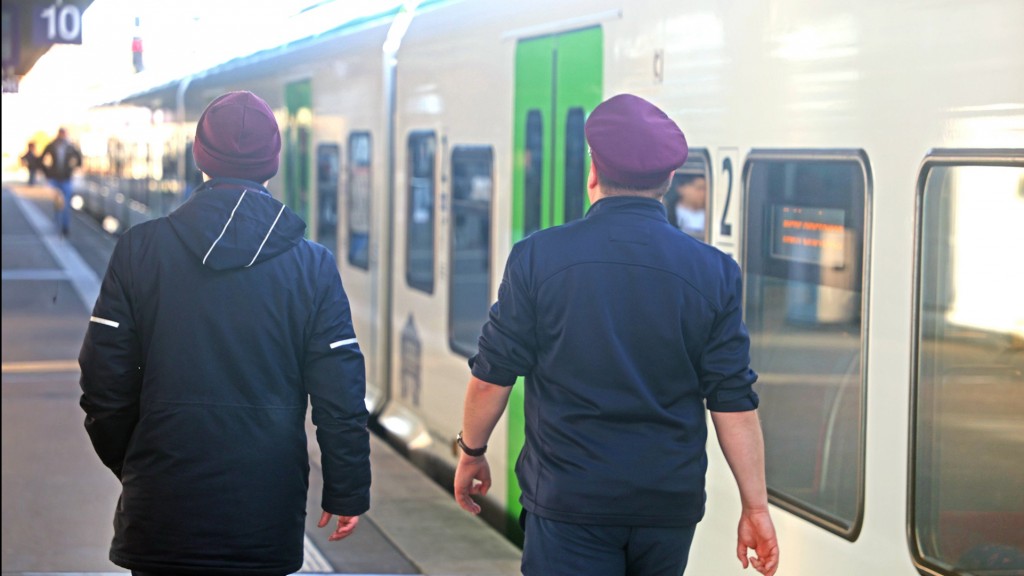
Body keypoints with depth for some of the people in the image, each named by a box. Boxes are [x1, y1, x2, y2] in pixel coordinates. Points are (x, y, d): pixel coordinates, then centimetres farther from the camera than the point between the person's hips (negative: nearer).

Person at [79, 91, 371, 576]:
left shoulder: (139, 250, -2)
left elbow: (104, 385, 0)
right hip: (267, 518, 0)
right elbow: (341, 398, -4)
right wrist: (346, 493, 8)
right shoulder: (313, 266, -3)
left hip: (160, 513, 0)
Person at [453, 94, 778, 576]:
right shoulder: (713, 271, -2)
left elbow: (492, 377, -1)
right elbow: (734, 403, -2)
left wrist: (472, 452, 16)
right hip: (670, 507, 3)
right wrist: (755, 506, 5)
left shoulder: (536, 258, -6)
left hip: (568, 500, -2)